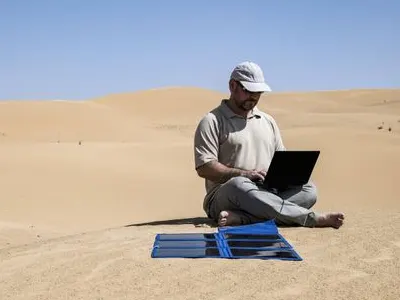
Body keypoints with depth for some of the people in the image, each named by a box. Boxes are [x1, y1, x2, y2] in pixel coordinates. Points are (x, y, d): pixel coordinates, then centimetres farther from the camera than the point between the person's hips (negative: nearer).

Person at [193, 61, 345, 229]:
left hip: (268, 192, 6)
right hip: (224, 198, -5)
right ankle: (312, 218, -40)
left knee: (309, 189, -20)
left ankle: (239, 217, -37)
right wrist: (244, 174, -19)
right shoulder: (212, 121, 2)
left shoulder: (267, 120, 22)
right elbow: (204, 168, -9)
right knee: (239, 185, -40)